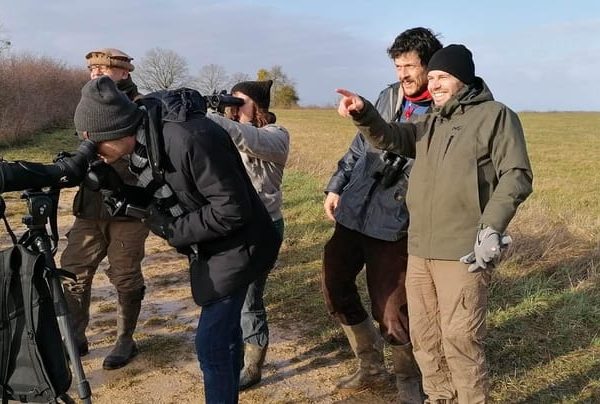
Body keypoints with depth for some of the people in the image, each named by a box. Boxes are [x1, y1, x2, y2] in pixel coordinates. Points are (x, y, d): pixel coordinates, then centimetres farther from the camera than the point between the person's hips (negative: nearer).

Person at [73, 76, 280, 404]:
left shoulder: (190, 139, -33)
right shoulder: (144, 140, -4)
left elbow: (233, 210, -29)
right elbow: (158, 197, 8)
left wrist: (173, 229, -22)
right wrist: (116, 187, -9)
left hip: (235, 248, -9)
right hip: (210, 248, 9)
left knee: (210, 343, -4)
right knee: (224, 332, 21)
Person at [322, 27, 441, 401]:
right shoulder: (390, 95, 7)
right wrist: (337, 186, 13)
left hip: (392, 225, -6)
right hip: (352, 213, 7)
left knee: (391, 311, -1)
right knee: (335, 288, 14)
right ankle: (372, 366, 34)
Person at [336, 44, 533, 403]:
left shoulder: (496, 115, -2)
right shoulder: (429, 124, 19)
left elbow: (517, 175, -9)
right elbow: (389, 138, 6)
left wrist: (492, 227, -20)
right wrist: (363, 114, -14)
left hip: (464, 253, -7)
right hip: (420, 251, 7)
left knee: (460, 339, -4)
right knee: (425, 337, 15)